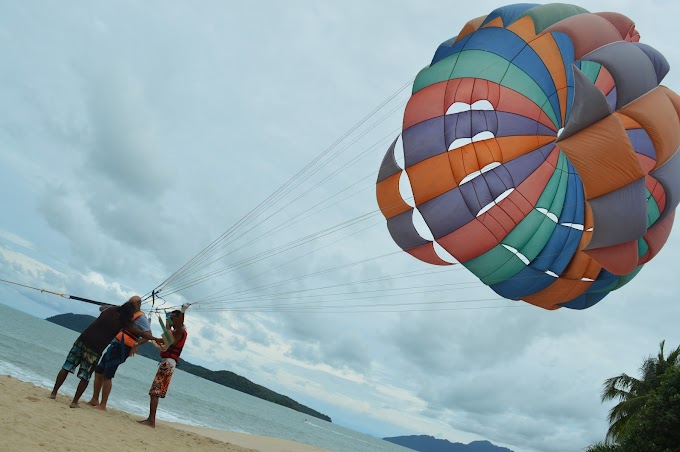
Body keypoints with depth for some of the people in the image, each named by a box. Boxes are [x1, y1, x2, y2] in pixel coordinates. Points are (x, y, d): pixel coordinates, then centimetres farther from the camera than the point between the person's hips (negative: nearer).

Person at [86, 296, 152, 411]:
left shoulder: (141, 318, -11)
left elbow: (148, 334, -20)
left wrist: (136, 344, -27)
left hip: (122, 349, -9)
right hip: (114, 345, 9)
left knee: (107, 376, -8)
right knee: (98, 372, 13)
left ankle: (103, 405, 0)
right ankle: (94, 400, 24)